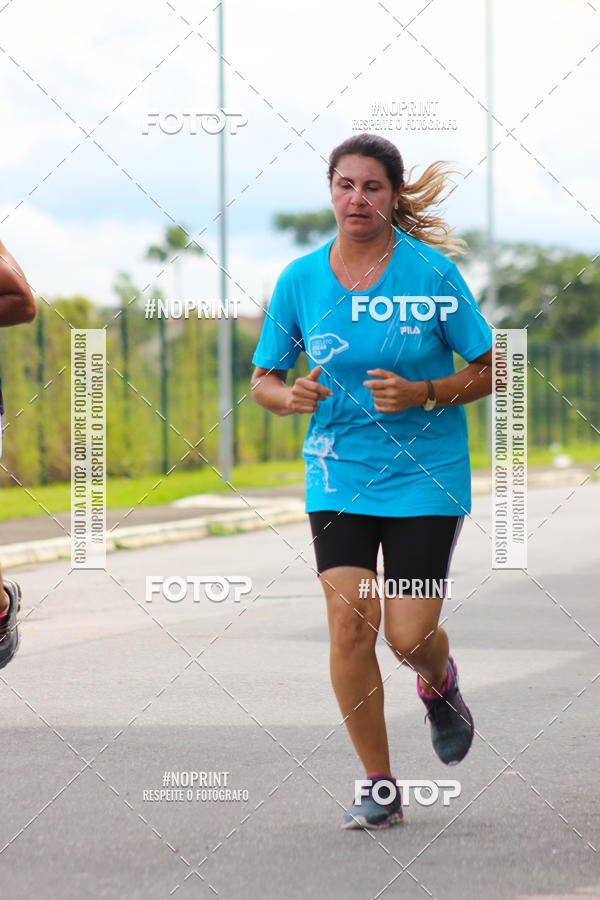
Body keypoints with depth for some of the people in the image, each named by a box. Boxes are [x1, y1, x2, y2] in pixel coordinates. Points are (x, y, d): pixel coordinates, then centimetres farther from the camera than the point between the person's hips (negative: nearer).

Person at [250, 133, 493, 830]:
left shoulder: (432, 273, -8)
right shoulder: (299, 280, -1)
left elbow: (488, 370, -1)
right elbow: (263, 380, 8)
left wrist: (420, 393, -18)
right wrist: (290, 395, -15)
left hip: (426, 475, -2)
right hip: (338, 474, 2)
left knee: (409, 634, -7)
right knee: (349, 624, -11)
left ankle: (439, 682, 32)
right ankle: (379, 787, 4)